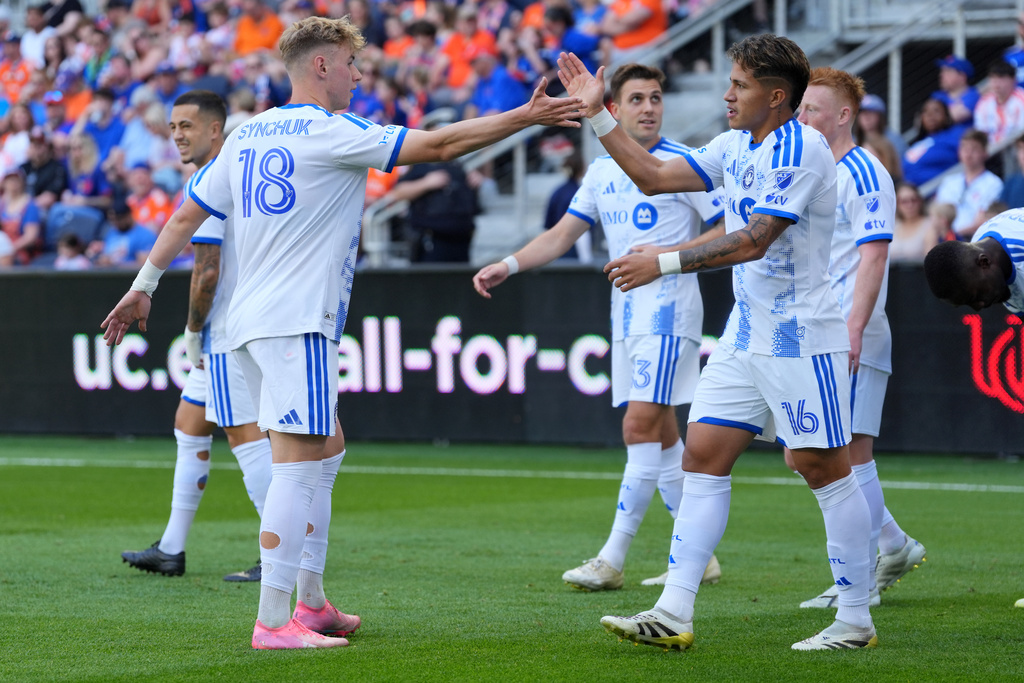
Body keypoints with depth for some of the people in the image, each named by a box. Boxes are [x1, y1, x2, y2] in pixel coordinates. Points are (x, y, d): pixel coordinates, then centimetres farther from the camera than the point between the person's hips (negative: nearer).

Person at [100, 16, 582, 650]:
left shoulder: (247, 134, 14)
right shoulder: (330, 132, -9)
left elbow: (187, 215, 16)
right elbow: (438, 145, -10)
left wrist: (144, 286, 22)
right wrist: (525, 117, -5)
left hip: (254, 318, 9)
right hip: (296, 323, -9)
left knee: (326, 449, 18)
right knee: (299, 464, -10)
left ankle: (312, 602, 20)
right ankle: (273, 622, -15)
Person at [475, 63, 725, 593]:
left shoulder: (680, 163, -7)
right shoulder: (602, 171, 12)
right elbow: (561, 235, 18)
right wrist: (507, 266, 6)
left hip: (667, 307, -7)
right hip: (626, 310, 7)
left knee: (641, 425, -13)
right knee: (659, 433, 9)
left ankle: (612, 559, -13)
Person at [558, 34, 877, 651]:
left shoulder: (800, 150, -17)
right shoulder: (736, 147, 11)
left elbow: (753, 242, -23)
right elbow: (655, 177, 19)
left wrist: (665, 263, -23)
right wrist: (598, 114, 14)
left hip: (801, 336, -9)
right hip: (747, 334, 9)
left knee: (825, 469, -3)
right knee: (703, 457, 1)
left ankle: (856, 620, 7)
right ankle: (673, 615, -1)